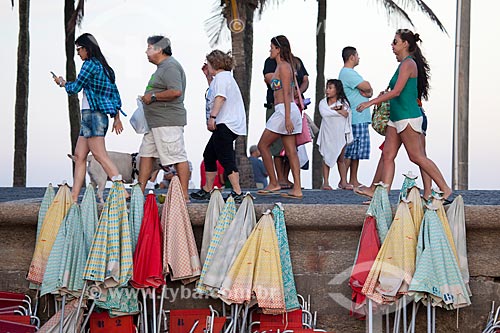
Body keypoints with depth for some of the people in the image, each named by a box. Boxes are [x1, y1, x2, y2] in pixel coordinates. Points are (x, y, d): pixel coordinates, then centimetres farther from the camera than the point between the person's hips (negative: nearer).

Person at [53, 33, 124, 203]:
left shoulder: (90, 64, -9)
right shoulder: (105, 67, 18)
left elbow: (75, 88, -5)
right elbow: (115, 94, 17)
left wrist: (62, 82, 16)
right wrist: (117, 118, 19)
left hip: (93, 115, -10)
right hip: (89, 118, 10)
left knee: (100, 155, -14)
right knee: (79, 156, 9)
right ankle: (73, 198, 9)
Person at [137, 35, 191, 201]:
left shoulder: (170, 66, -13)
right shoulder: (163, 67, 21)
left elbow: (176, 91, -26)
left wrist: (152, 97, -17)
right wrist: (148, 98, 17)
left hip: (168, 122, -11)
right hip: (155, 122, 11)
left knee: (177, 157, -8)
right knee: (146, 153, 12)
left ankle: (184, 194, -6)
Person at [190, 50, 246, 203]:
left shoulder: (221, 77, -9)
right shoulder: (223, 77, 24)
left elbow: (220, 97, -24)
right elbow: (214, 92, 42)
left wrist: (212, 116, -30)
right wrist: (208, 76, 33)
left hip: (225, 125, -11)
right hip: (223, 125, 11)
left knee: (226, 159, -13)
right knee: (209, 155, 18)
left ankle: (237, 193, -16)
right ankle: (207, 191, 26)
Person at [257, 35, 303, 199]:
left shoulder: (284, 66, -11)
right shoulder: (284, 66, 18)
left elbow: (287, 93, -17)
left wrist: (287, 118, -21)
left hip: (284, 110, -10)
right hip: (290, 111, 10)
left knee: (263, 145, 1)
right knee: (291, 151, 5)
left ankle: (273, 183, 5)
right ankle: (297, 189, 2)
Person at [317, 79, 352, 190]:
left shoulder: (343, 103, 3)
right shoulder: (323, 103, 3)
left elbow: (346, 114, -8)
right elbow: (324, 113, -14)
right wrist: (339, 111, -12)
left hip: (340, 134, 0)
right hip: (327, 134, 0)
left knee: (340, 159, 8)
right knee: (326, 158, 1)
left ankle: (343, 182, 14)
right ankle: (325, 182, 2)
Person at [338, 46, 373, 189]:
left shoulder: (350, 72, 22)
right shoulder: (347, 73, -12)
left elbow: (368, 91, 15)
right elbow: (367, 87, -20)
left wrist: (367, 92, -7)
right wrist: (367, 90, 3)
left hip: (360, 119, 10)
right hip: (356, 118, -10)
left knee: (356, 152, 10)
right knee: (350, 151, -8)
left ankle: (354, 181, 13)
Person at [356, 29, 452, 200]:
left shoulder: (408, 64, -14)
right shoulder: (404, 63, 16)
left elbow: (396, 91, -20)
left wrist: (371, 102, -18)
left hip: (408, 117, -10)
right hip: (396, 118, 10)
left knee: (417, 157, -4)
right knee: (387, 156, 5)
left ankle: (445, 189, 5)